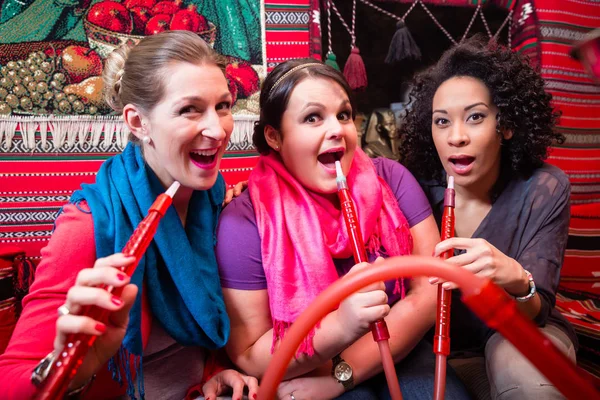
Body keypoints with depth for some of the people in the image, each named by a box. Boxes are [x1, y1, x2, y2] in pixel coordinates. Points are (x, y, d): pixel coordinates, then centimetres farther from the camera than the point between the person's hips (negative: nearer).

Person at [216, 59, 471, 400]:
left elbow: (429, 291, -9)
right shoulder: (244, 223, -15)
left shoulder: (390, 179, -7)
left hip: (398, 355, 3)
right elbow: (248, 356, -12)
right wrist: (340, 326, -31)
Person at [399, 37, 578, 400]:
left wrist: (517, 281, -39)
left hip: (520, 336, -1)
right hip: (447, 348, 2)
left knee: (515, 362, -32)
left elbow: (534, 315, -18)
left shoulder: (544, 190, -16)